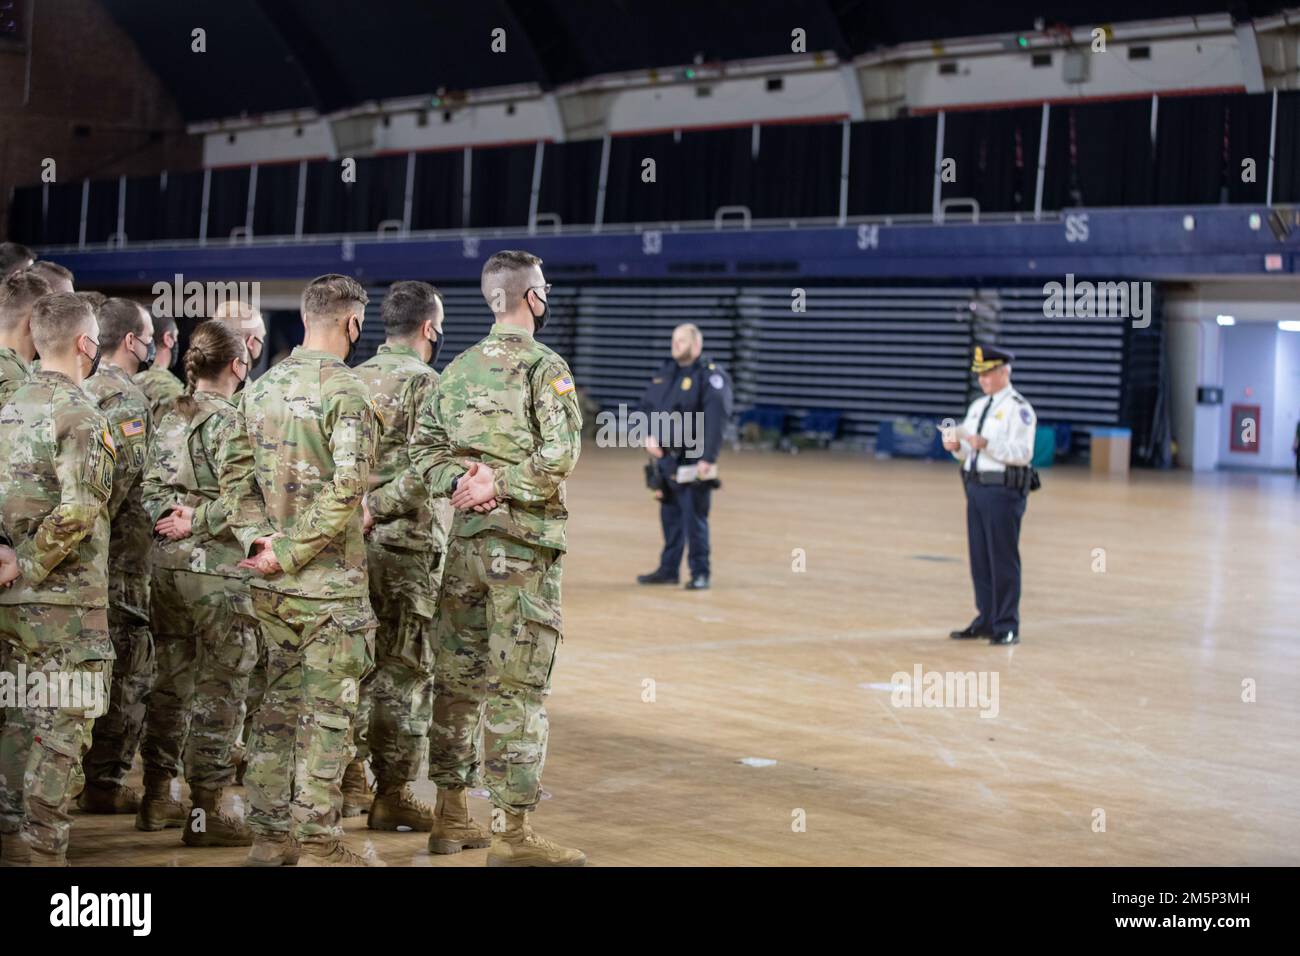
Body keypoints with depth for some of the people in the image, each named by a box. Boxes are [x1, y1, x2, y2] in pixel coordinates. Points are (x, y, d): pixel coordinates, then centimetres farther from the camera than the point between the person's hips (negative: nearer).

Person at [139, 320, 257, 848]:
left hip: (166, 564, 8)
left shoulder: (169, 419, 11)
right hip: (217, 568, -8)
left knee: (171, 681, 18)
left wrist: (175, 514, -8)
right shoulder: (232, 421, -12)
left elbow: (151, 486, 5)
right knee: (219, 689, -1)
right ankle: (205, 812, 0)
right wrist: (197, 522, -9)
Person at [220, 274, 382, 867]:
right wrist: (291, 552, -16)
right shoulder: (347, 392, -14)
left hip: (270, 586, 7)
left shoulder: (262, 388, 8)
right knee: (327, 711, 1)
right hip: (330, 582, -7)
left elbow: (234, 472, 6)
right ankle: (317, 845, 6)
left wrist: (258, 539, -1)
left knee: (279, 702, 15)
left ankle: (268, 837, 21)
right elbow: (345, 489, -22)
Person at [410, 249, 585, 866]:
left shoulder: (457, 369, 11)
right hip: (523, 544, -6)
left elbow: (424, 446, 8)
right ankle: (514, 833, -1)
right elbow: (558, 456, -20)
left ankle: (450, 816, 20)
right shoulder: (544, 367, -10)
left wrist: (460, 482, -5)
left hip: (465, 539, 7)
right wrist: (497, 485, -14)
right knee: (517, 687, -4)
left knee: (457, 677, 13)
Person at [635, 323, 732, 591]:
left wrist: (708, 459, -25)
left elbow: (715, 418, -18)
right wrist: (649, 435, -3)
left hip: (692, 461, -7)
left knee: (694, 518, -6)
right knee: (670, 516, 14)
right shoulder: (665, 373, 13)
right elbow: (647, 406, 17)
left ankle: (700, 574, 3)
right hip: (665, 458, 7)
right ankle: (668, 569, 23)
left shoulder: (711, 375, -10)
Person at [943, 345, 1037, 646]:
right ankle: (986, 621, 19)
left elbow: (1023, 453, -17)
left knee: (1003, 559, -3)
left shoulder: (1018, 408, -8)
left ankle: (1007, 627, 3)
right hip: (976, 486, 8)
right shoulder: (977, 406, 16)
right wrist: (957, 446, -2)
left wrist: (986, 443, -26)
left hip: (1003, 490, -8)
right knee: (979, 558, 10)